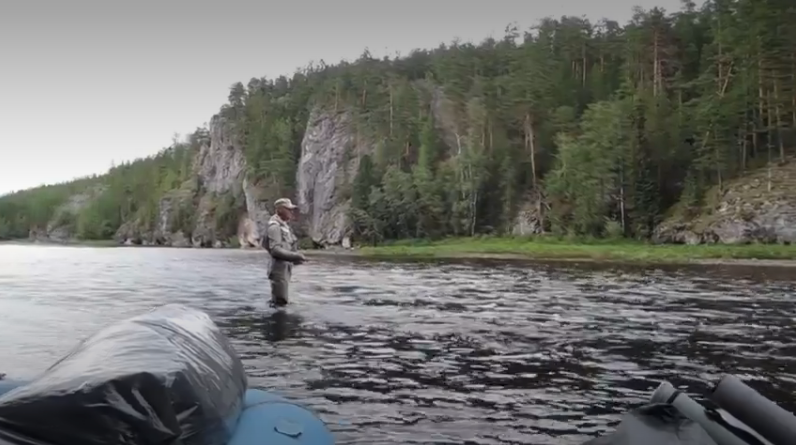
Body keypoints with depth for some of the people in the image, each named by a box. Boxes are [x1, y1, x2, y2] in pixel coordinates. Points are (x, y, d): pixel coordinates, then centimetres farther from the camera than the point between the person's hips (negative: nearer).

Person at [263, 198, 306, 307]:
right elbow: (275, 250, -23)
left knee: (281, 302, 17)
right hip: (279, 270, -10)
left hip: (285, 269, 10)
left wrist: (296, 258, 10)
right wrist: (295, 256, -26)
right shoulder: (274, 227, -14)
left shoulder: (284, 226, 16)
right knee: (279, 303, -7)